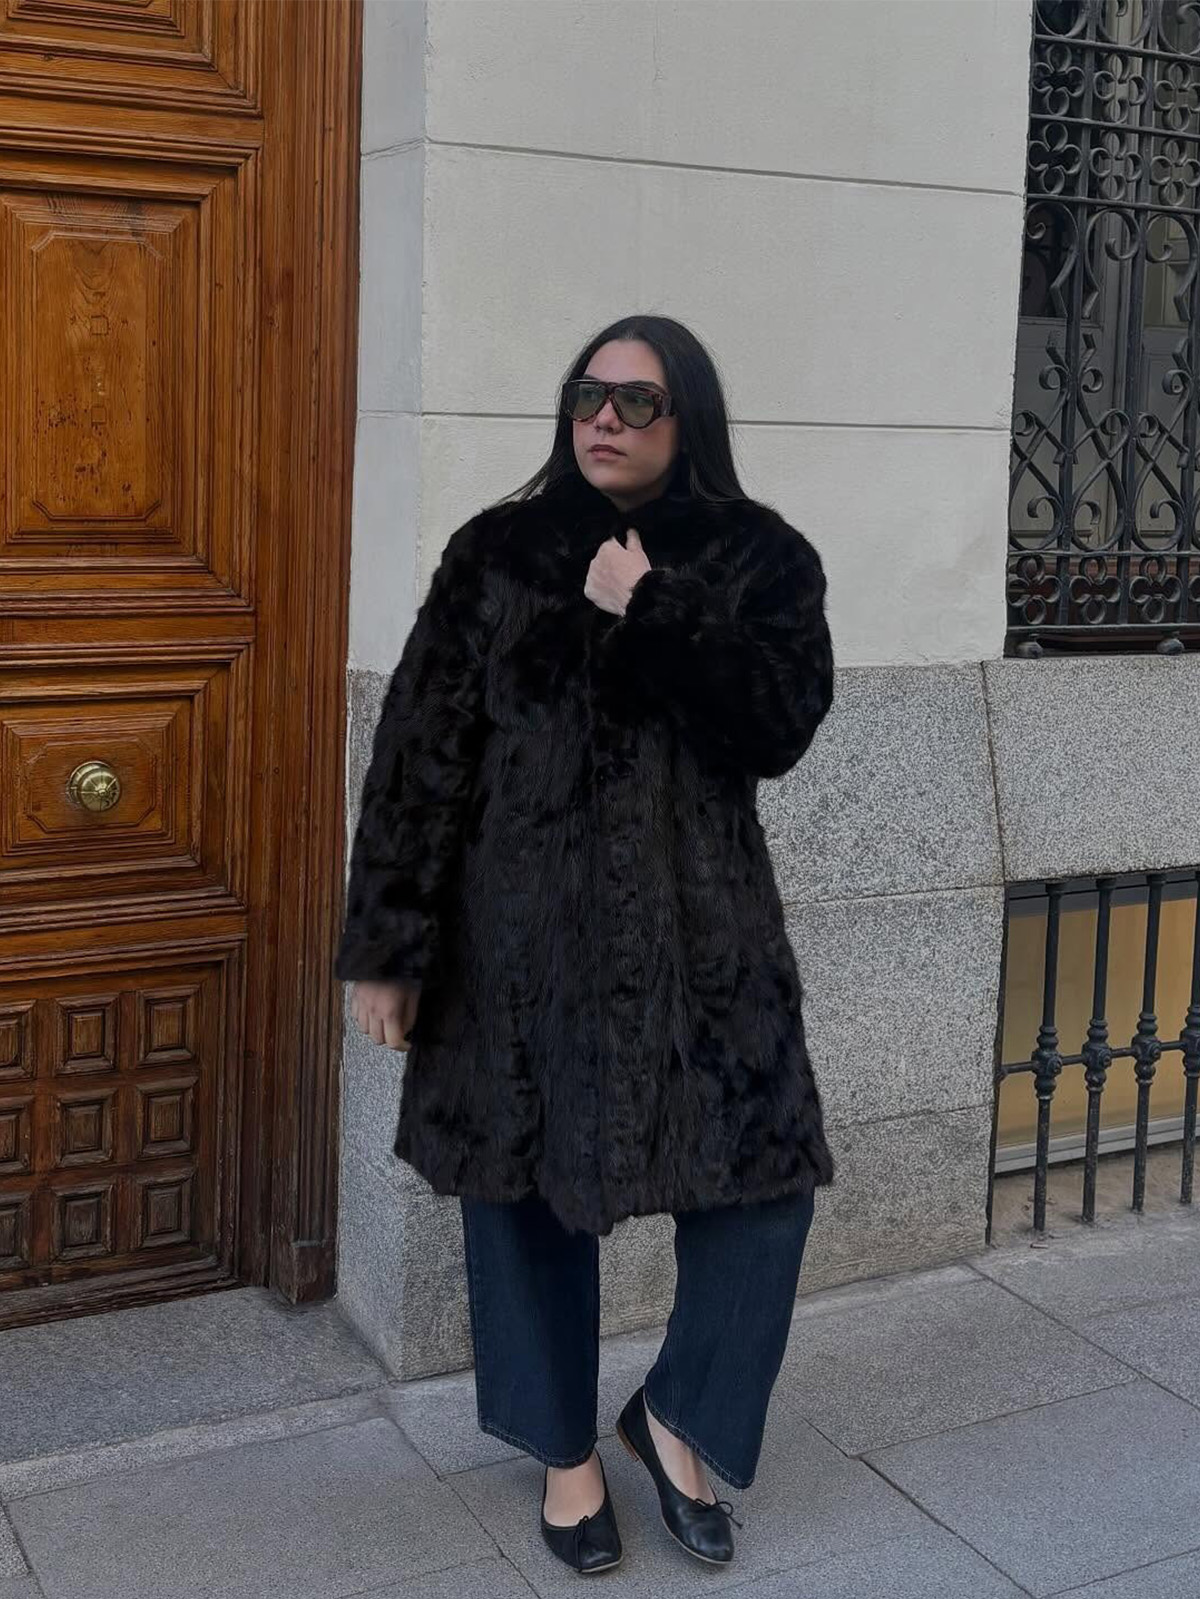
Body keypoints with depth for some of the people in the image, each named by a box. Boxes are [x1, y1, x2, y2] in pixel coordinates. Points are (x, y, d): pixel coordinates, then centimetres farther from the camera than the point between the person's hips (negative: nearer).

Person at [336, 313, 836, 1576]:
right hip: (523, 924, 0)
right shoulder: (496, 554, -1)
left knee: (764, 1174, -4)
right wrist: (387, 945, -6)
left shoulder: (761, 560, 1)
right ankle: (565, 1450, 31)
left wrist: (650, 613, -19)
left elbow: (781, 727, -12)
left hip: (701, 919, 0)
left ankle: (676, 1414, 23)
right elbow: (419, 752, -3)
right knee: (527, 1183, 9)